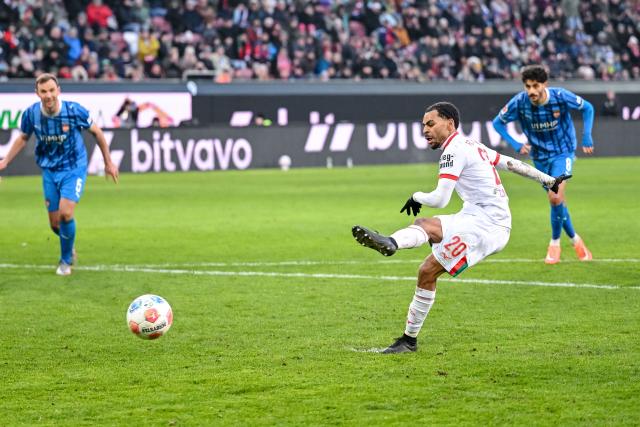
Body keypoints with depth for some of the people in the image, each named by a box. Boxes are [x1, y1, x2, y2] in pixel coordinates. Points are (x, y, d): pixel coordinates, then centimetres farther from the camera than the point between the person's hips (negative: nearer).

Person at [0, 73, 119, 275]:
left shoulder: (74, 110, -20)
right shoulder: (31, 114, -13)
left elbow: (96, 132, -3)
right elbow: (23, 138, 9)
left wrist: (108, 162, 4)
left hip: (74, 169, -3)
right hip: (49, 171, 3)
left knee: (66, 213, -21)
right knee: (55, 224, 3)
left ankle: (66, 260, 3)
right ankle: (69, 246, 39)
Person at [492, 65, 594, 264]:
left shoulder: (560, 97, -21)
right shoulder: (519, 102, -18)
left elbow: (587, 108, -4)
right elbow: (497, 123, -4)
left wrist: (586, 136, -12)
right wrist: (515, 144, -16)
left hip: (563, 152, -3)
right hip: (540, 156, 3)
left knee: (556, 197, -19)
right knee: (557, 202, 8)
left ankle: (555, 244, -1)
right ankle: (575, 240, 29)